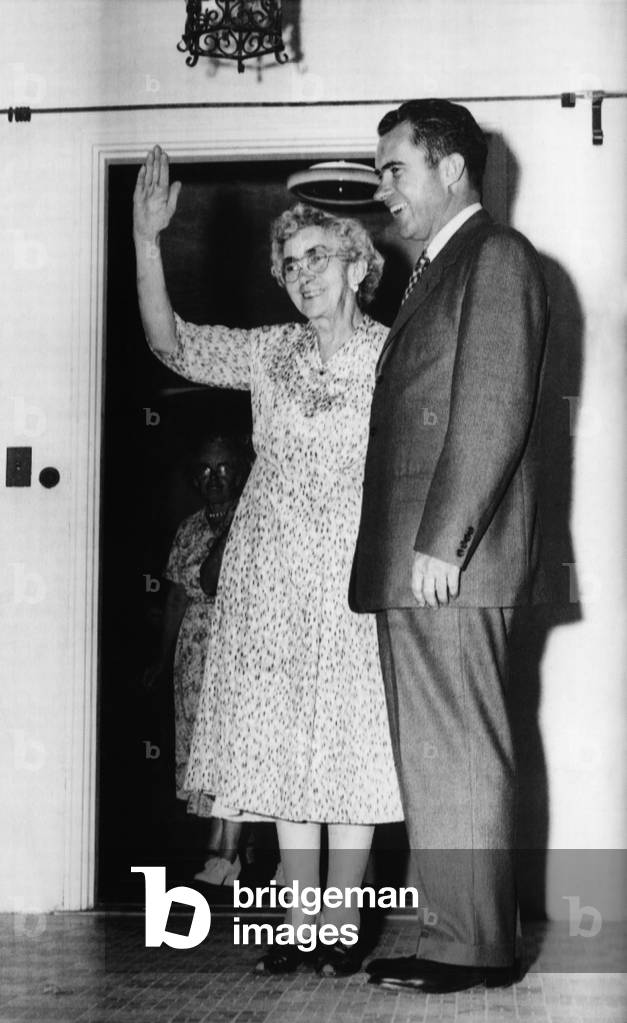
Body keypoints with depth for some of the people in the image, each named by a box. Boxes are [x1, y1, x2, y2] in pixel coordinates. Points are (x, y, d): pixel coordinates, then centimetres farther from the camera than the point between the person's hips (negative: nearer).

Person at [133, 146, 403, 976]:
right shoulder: (269, 352, 8)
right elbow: (172, 344, 2)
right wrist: (147, 240, -7)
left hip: (356, 571, -3)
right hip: (273, 578, 3)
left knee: (348, 749, -3)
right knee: (283, 750, 4)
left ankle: (341, 927, 6)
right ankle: (298, 924, 13)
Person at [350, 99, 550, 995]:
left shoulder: (496, 256, -5)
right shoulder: (437, 273, 23)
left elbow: (494, 408, -15)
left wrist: (442, 539, -19)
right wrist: (402, 549, 14)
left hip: (452, 560, -9)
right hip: (412, 562, 9)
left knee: (456, 754, -6)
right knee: (432, 756, 10)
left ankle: (475, 946, 0)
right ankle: (457, 934, 15)